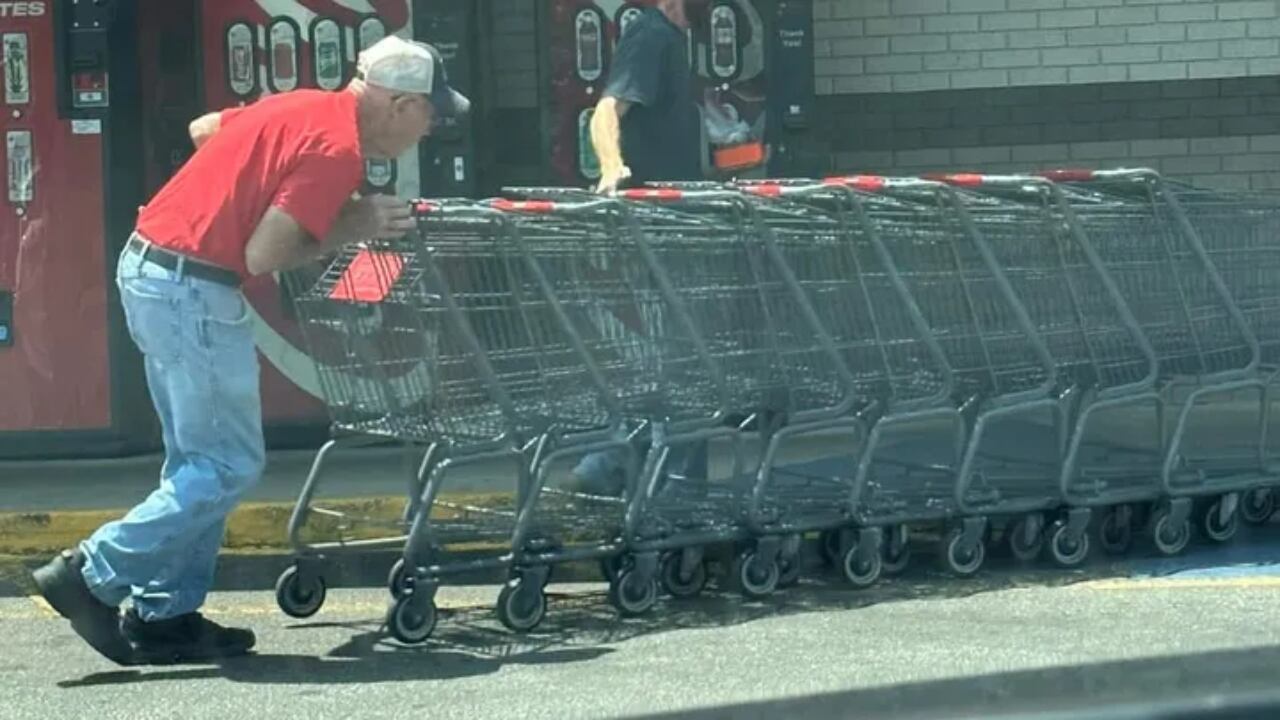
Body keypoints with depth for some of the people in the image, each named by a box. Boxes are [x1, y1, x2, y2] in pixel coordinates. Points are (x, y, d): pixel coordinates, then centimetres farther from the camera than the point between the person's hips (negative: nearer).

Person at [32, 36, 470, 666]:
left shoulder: (305, 108, 13)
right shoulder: (337, 148, -15)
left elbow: (204, 128, 29)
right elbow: (263, 255, -18)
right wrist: (349, 230, -6)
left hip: (145, 266, 10)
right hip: (193, 288, -10)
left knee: (198, 459, 16)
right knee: (229, 465, -2)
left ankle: (166, 614, 16)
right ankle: (95, 575, -3)